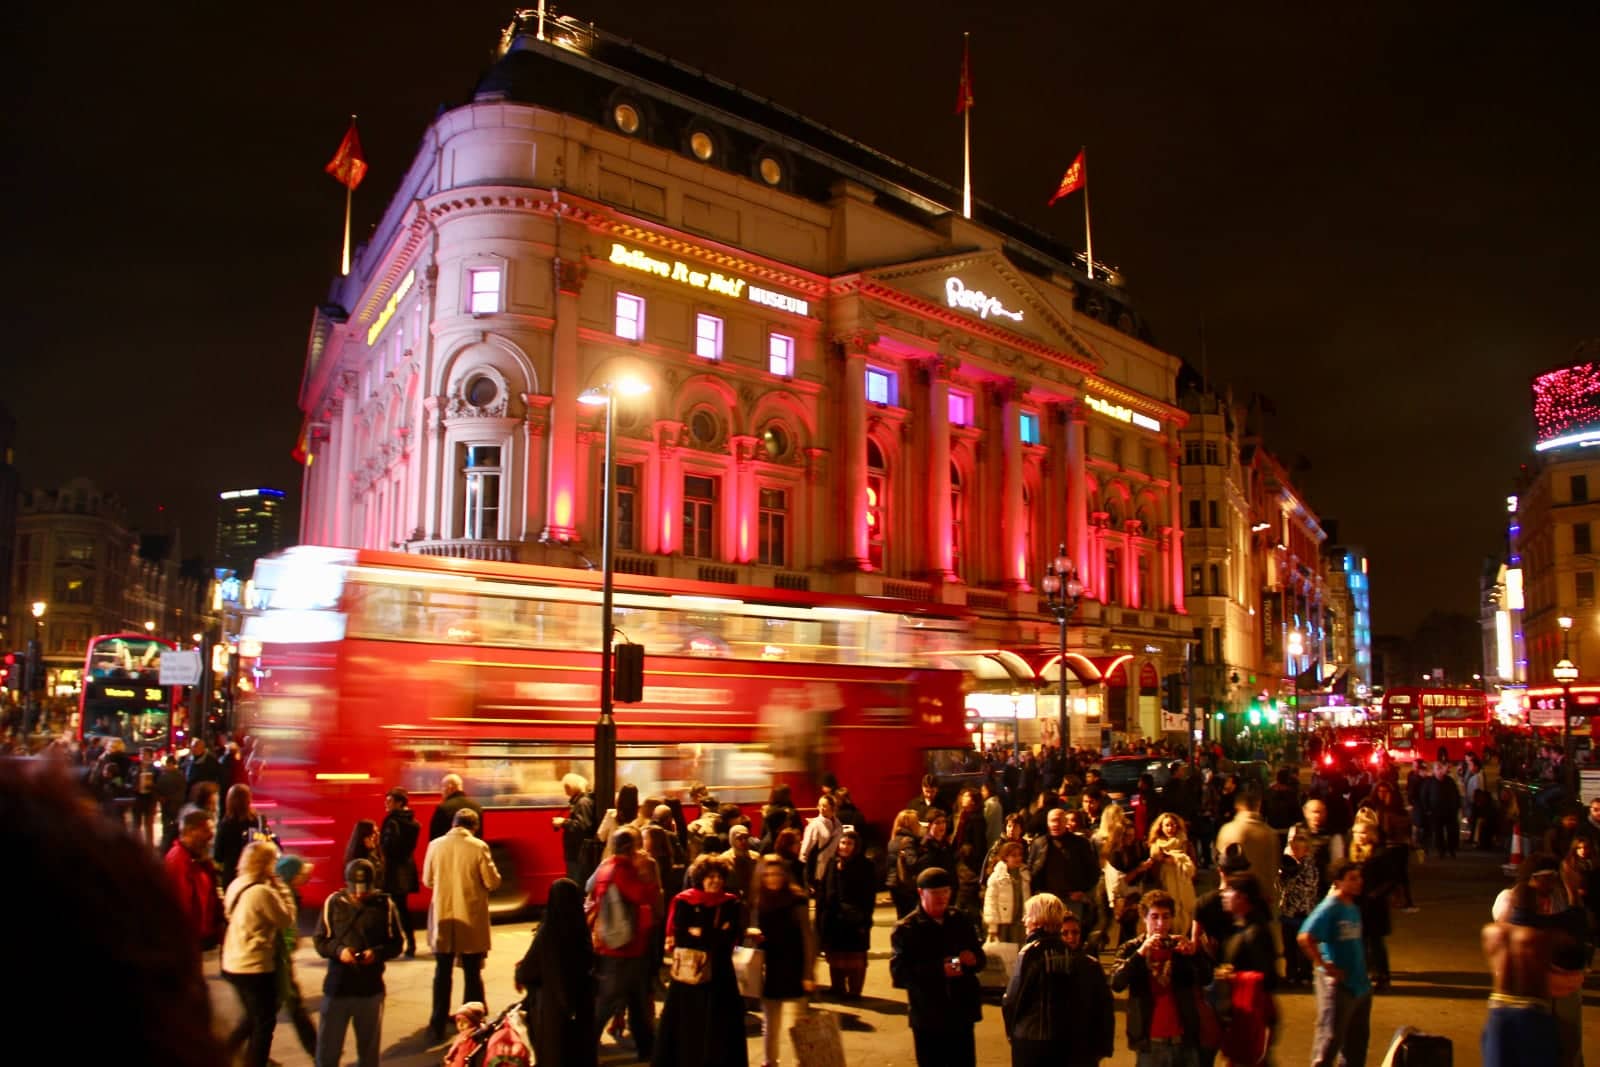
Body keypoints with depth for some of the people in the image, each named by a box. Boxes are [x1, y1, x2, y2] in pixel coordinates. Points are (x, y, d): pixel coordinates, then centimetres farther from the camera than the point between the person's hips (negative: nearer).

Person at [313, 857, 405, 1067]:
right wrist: (338, 950, -16)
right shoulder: (334, 902, -2)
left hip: (371, 988, 0)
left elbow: (397, 942, 3)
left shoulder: (385, 905, -3)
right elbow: (319, 940, 3)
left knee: (369, 1049, 14)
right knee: (328, 1046, 5)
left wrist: (378, 953, -16)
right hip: (337, 986, 0)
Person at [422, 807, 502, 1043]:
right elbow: (492, 882, -9)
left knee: (442, 972, 13)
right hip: (472, 919, -2)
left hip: (443, 917, 2)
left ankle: (438, 1025, 15)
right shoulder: (479, 847, -13)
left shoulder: (435, 845, -5)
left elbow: (427, 880, 4)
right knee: (472, 973, 10)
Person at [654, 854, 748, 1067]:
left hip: (719, 971, 3)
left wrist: (700, 934, -8)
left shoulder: (732, 904, 4)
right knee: (685, 1025, 5)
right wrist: (715, 936, -12)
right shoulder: (684, 902, -6)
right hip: (688, 970, -3)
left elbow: (734, 937, -1)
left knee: (720, 1025, 6)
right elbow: (678, 937, -11)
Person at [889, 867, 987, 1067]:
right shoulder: (905, 929, -6)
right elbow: (899, 973, -14)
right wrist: (939, 970, -24)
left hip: (962, 1014, 4)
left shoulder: (961, 921, 9)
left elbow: (980, 959, 15)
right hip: (928, 1019, -4)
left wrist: (973, 959, -11)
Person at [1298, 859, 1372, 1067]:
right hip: (1337, 984, -8)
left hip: (1360, 984, 8)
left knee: (1358, 1038, 19)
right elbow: (1305, 938, -28)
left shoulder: (1353, 907, 7)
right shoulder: (1329, 908, -18)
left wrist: (1362, 968, 12)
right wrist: (1325, 966, -21)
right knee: (1331, 1037, -1)